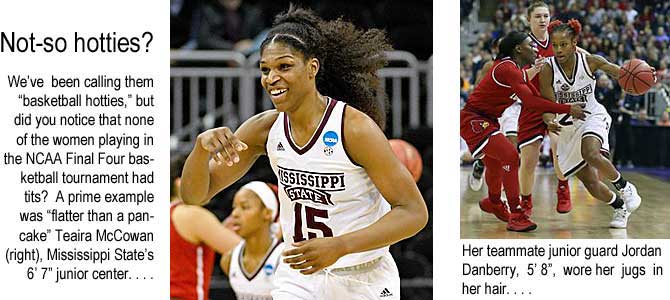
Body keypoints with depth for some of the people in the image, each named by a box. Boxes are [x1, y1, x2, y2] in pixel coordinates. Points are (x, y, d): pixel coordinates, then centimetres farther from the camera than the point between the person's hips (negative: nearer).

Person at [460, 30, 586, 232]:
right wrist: (568, 109, -28)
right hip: (473, 120, -11)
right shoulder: (507, 69, -24)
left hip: (486, 121, 11)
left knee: (495, 162, 28)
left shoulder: (518, 70, 10)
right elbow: (530, 101, -31)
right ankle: (516, 216, -22)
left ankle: (493, 203, 56)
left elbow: (537, 96, 16)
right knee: (510, 156, -22)